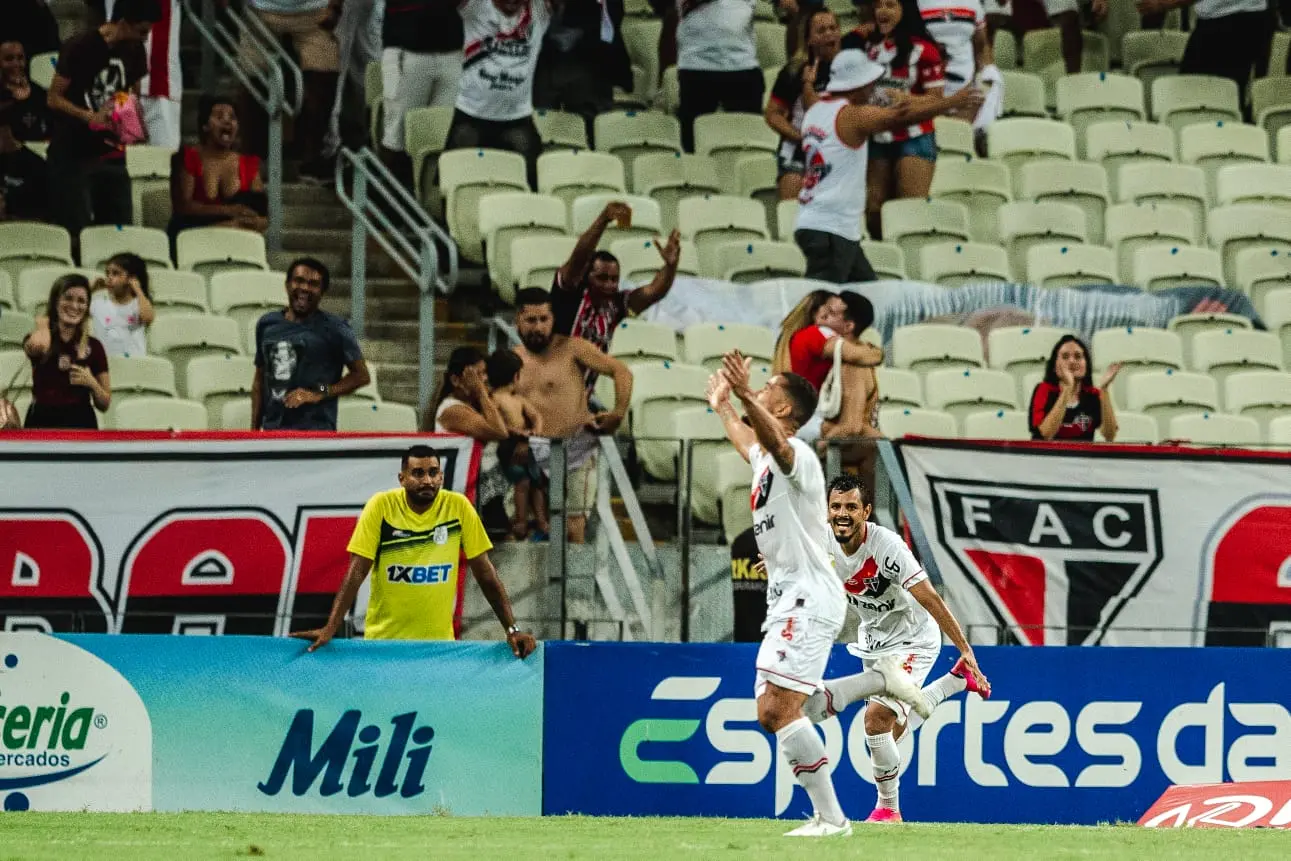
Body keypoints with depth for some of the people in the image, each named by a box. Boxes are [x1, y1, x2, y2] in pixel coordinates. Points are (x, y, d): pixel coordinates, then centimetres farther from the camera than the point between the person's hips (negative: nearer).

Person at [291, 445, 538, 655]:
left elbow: (485, 573, -1)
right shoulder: (381, 506, -9)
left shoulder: (458, 506, -5)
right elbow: (356, 572, -10)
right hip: (383, 640, -1)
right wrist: (330, 629, -19)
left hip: (439, 641, 1)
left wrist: (512, 629, -6)